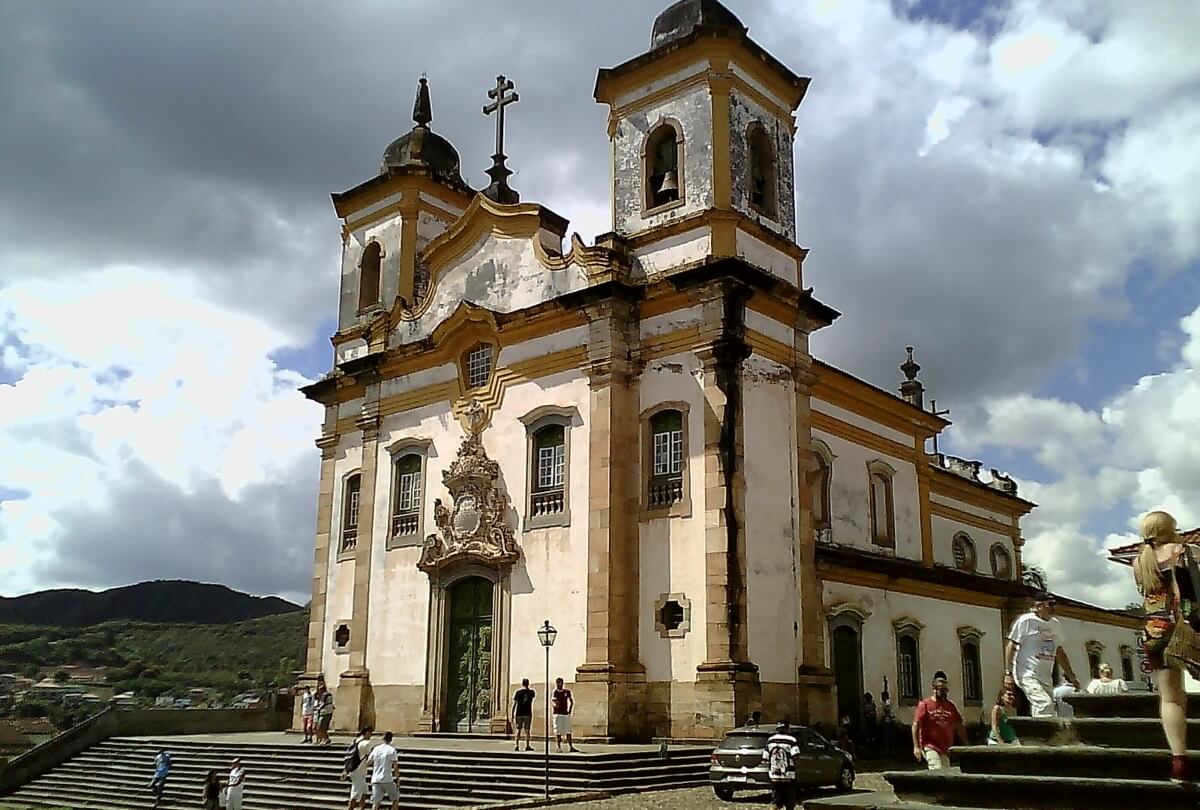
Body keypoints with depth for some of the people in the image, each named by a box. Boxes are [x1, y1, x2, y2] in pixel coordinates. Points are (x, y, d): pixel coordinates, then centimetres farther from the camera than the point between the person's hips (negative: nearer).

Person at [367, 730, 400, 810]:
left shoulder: (376, 749, 7)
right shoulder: (392, 750, -4)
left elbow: (368, 763, 11)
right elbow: (395, 766, -8)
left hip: (375, 780, 3)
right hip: (387, 780, -3)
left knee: (375, 803, 1)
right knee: (396, 798, 16)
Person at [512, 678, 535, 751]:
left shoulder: (518, 692, 0)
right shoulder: (531, 692, 2)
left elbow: (514, 704, -3)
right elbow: (535, 695, 27)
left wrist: (512, 715, 1)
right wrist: (528, 688, 31)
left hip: (518, 714, 1)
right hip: (528, 713, 0)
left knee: (518, 730, 7)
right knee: (527, 730, 5)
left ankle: (517, 745, 3)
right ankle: (527, 745, 4)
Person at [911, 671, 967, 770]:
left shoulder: (951, 706, 11)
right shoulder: (925, 704, -2)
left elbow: (959, 727, 14)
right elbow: (916, 726, -6)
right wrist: (916, 746, -13)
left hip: (946, 749, 5)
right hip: (930, 747, -5)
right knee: (937, 771, -21)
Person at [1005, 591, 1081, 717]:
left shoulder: (1054, 624, 15)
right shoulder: (1025, 620, -7)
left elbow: (1060, 652, 24)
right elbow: (1011, 647, -8)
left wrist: (1071, 675, 22)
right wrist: (1008, 673, -14)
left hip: (1046, 677, 8)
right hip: (1027, 675, -7)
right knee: (1045, 704, -25)